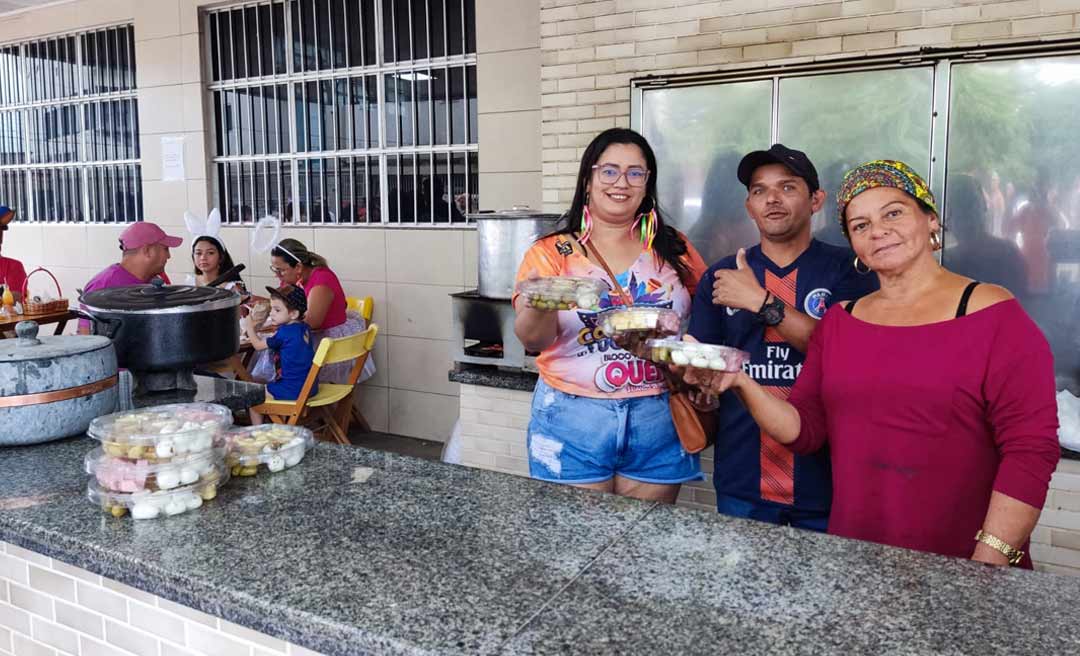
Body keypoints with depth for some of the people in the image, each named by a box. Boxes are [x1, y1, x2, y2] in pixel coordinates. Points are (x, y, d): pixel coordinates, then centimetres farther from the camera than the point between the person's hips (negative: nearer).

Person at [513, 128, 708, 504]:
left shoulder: (672, 248, 5)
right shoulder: (552, 252, -1)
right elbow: (531, 339, -11)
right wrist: (540, 305, -32)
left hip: (658, 420, 2)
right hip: (572, 418, -2)